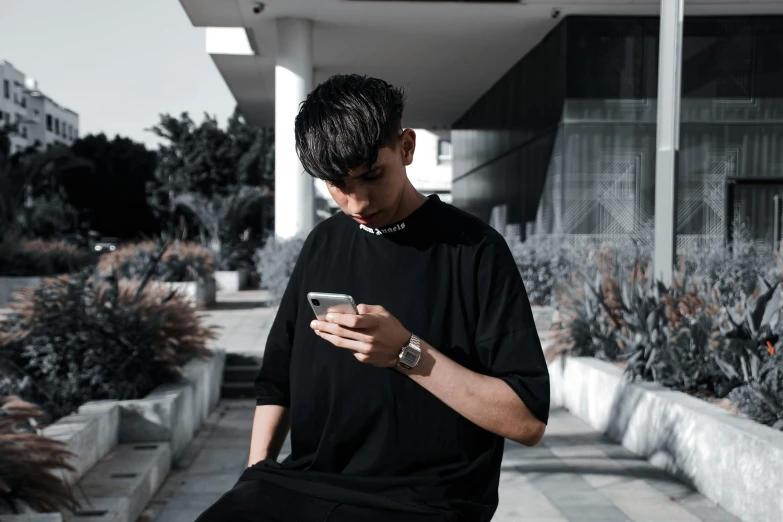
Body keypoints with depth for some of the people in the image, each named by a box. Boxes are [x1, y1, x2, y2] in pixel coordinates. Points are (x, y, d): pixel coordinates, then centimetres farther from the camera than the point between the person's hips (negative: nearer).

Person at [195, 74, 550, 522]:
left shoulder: (475, 249, -6)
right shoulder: (323, 243, 11)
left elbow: (529, 422, -11)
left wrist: (408, 353, -19)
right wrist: (255, 479, 5)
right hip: (303, 486, 4)